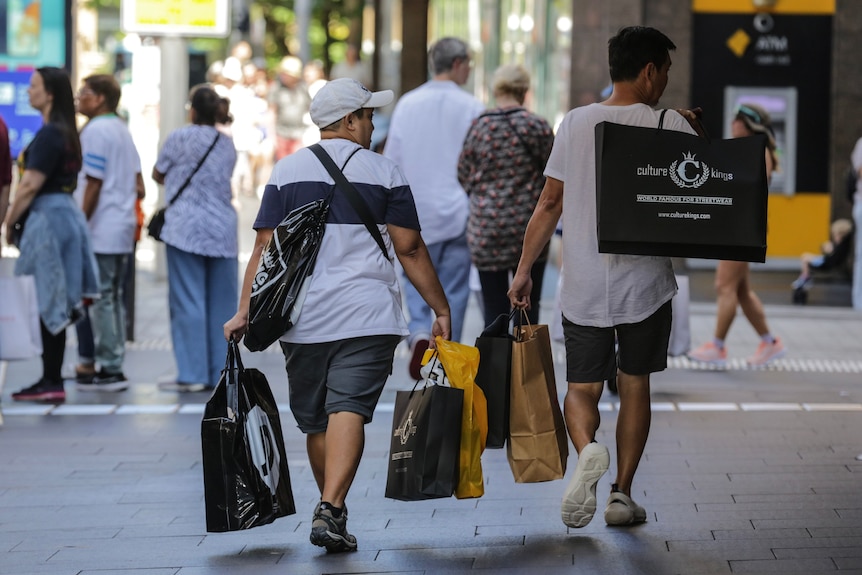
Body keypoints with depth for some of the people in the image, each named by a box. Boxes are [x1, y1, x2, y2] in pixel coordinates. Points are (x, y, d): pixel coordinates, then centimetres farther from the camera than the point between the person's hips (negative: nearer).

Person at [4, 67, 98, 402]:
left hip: (48, 218, -9)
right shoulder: (67, 132, 13)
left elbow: (31, 185, -19)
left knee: (50, 303, -5)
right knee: (56, 304, 10)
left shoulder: (49, 135, -16)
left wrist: (9, 222, -9)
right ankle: (51, 380, 14)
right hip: (65, 212, 9)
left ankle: (51, 382, -1)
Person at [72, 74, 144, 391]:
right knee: (112, 299, 12)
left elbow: (93, 185, -15)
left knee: (101, 299, -5)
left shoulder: (95, 131, -11)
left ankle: (110, 369, -4)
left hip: (99, 231, -9)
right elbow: (138, 185, 16)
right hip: (122, 229, 9)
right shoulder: (122, 130, 16)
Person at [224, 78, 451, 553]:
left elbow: (265, 248, 2)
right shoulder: (383, 173, 2)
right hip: (367, 317, -3)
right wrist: (441, 309, 4)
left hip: (303, 318, 3)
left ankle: (331, 508, 27)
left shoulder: (287, 172, 8)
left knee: (315, 422, 14)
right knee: (348, 411, -11)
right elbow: (410, 250, -1)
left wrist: (245, 312, 3)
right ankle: (330, 510, -26)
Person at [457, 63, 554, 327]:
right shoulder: (538, 126, -5)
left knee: (494, 312, 4)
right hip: (529, 227, 0)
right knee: (528, 312, 8)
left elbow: (463, 176, 4)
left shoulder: (479, 127, -3)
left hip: (486, 230, 0)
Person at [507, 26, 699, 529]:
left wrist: (524, 270, 10)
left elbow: (550, 203, 5)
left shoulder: (576, 123, 3)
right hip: (647, 282, -1)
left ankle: (588, 449, -21)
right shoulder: (670, 125, -6)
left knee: (582, 387, 9)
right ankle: (623, 494, 13)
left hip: (584, 286, 1)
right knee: (635, 384, 13)